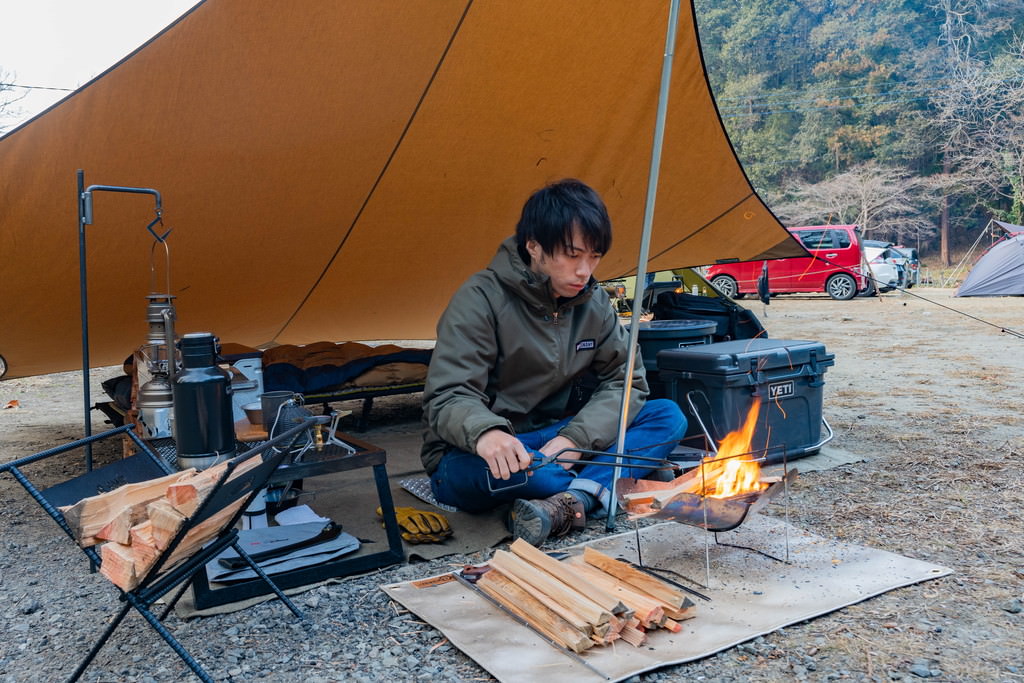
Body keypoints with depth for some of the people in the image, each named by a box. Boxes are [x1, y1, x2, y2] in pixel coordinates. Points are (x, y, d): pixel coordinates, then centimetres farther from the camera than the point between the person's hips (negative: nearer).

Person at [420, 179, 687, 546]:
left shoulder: (593, 303, 1)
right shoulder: (482, 299, -17)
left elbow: (625, 381, -1)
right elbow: (448, 397, -23)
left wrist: (575, 437, -21)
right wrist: (485, 433, -48)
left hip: (555, 444, 6)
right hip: (475, 459, -5)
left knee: (668, 416, -11)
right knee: (498, 464, -42)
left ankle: (572, 502, -31)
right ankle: (602, 489, -18)